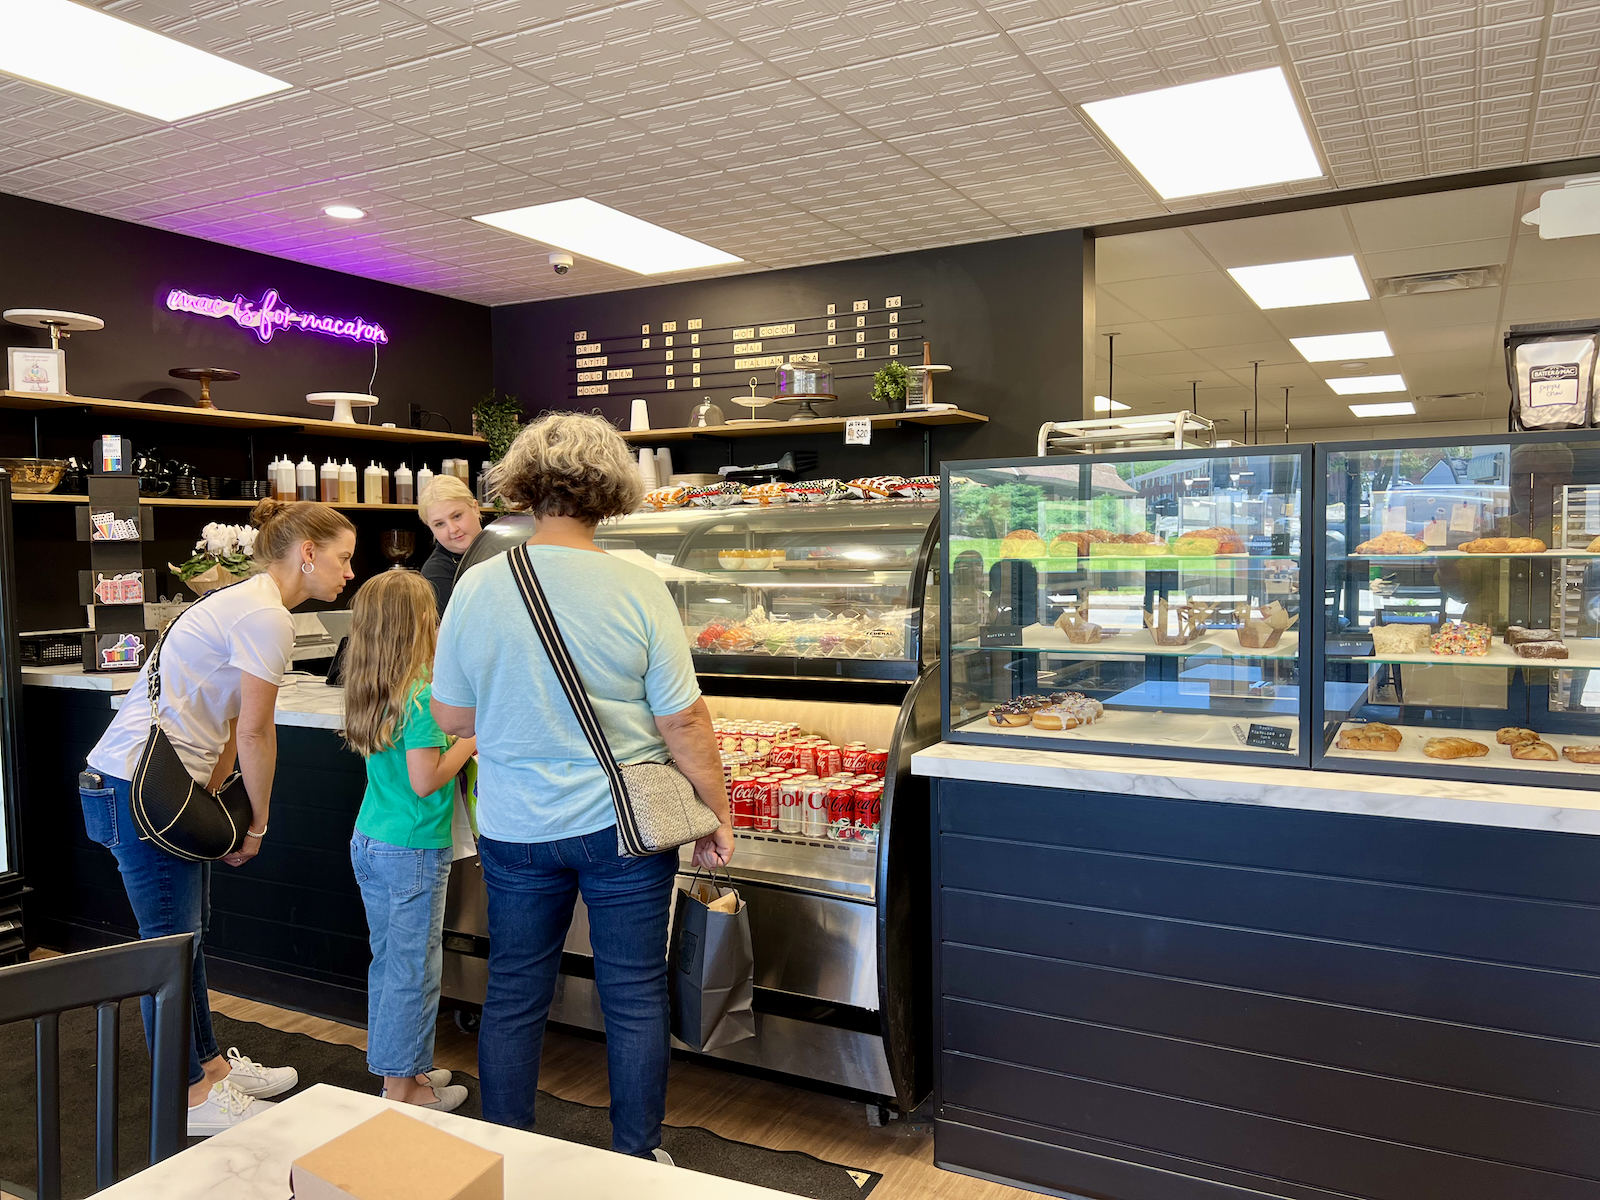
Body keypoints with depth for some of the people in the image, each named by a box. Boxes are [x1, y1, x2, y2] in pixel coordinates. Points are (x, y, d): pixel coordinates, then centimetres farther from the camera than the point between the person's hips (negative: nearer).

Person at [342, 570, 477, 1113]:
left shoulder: (372, 690, 5)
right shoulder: (422, 695, -21)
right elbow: (425, 781, -21)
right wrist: (470, 742, -9)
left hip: (369, 843, 9)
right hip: (412, 851, -9)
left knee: (387, 961, 18)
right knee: (413, 970, 4)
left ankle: (402, 1067, 32)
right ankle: (402, 1087, 15)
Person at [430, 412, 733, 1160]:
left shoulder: (476, 588, -6)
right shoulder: (638, 591, -14)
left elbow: (453, 718, 2)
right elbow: (683, 722, -11)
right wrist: (718, 815, 1)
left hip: (514, 829, 3)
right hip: (621, 823, -2)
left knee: (513, 995, 17)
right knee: (635, 996, 12)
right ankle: (636, 1158, 26)